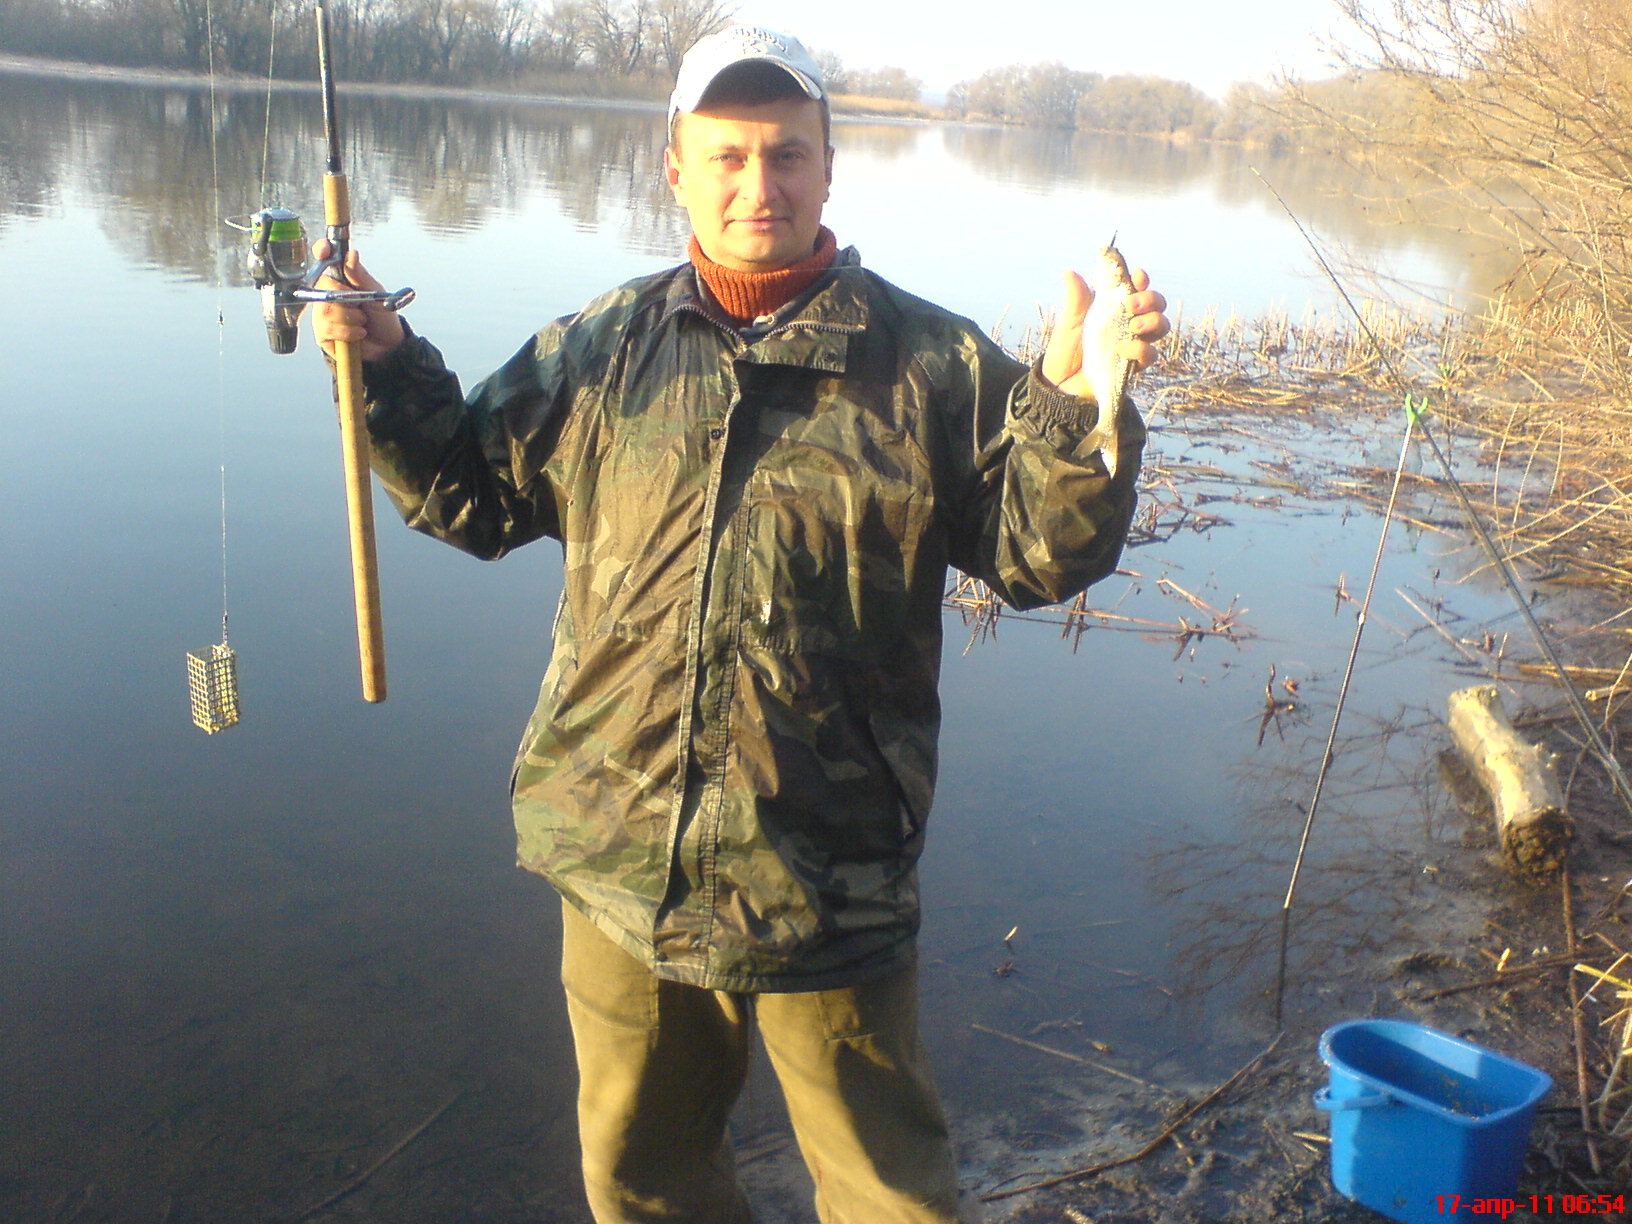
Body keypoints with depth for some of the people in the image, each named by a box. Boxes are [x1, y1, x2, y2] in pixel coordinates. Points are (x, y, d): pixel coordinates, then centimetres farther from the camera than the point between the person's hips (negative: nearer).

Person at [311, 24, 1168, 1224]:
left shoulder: (934, 363, -3)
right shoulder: (601, 350, 5)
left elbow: (1041, 553, -5)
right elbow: (474, 492, 13)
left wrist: (1076, 402, -21)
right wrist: (387, 365, -1)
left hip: (827, 882, -3)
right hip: (618, 857, 3)